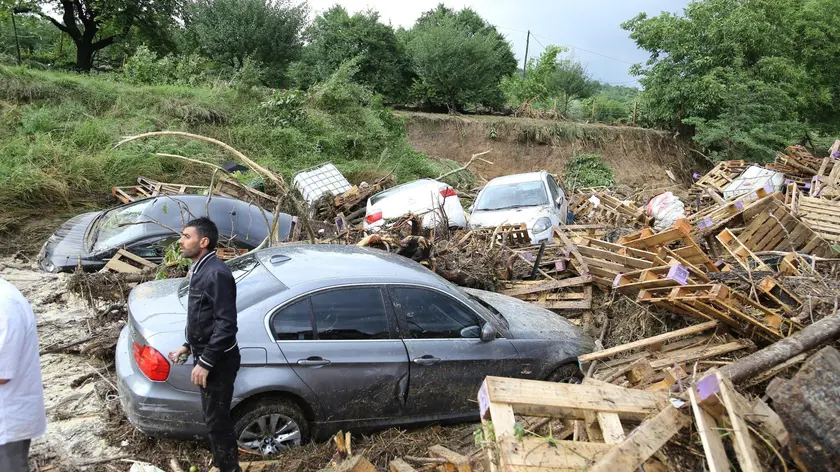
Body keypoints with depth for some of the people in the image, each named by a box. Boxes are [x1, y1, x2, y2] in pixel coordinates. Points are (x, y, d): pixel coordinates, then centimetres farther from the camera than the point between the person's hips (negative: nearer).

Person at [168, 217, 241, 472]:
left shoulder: (216, 273, -23)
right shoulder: (200, 269, 9)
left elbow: (226, 324, -25)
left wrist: (205, 362, -24)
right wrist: (189, 346, 18)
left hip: (218, 361, -10)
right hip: (206, 356, 10)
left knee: (217, 419, 1)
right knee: (214, 416, 20)